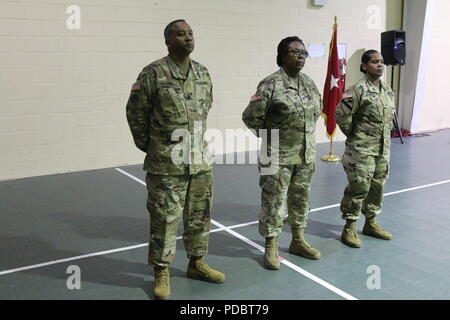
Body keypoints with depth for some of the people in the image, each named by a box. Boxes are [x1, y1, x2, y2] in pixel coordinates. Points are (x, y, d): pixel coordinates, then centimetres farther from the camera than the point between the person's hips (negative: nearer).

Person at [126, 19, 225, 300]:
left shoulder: (203, 74, 8)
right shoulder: (153, 74, -9)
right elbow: (136, 113, -3)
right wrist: (148, 146, 3)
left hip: (200, 161, 6)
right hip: (166, 164, -5)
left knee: (200, 215, 15)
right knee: (164, 219, 3)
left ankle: (197, 262, 34)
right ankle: (162, 272, 20)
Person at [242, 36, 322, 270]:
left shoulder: (309, 83, 8)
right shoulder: (271, 84, -13)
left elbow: (318, 109, 24)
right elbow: (251, 117, -12)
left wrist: (306, 133, 16)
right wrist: (270, 136, -2)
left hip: (306, 154, 7)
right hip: (279, 155, -7)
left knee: (301, 198, 16)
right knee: (274, 200, 1)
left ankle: (298, 241, 32)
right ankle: (271, 247, 14)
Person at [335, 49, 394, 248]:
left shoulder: (387, 90, 9)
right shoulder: (359, 89, -14)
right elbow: (341, 115, -15)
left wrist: (386, 135, 15)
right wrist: (353, 134, -6)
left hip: (383, 149, 8)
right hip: (361, 149, -7)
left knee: (377, 186, 15)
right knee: (359, 187, -4)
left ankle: (371, 223, 32)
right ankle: (349, 228, 11)